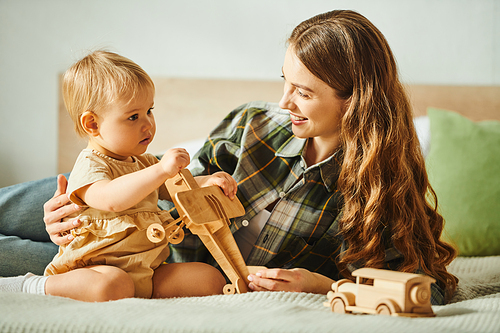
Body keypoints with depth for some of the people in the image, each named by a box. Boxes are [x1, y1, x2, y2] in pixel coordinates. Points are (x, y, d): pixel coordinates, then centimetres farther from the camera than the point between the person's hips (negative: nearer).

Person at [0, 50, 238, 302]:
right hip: (100, 268, -6)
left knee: (212, 280, -6)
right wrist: (161, 170, -40)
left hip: (149, 272, 6)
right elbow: (111, 199, -34)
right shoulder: (89, 166, -12)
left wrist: (207, 183, 7)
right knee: (113, 286, -40)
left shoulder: (144, 163, 17)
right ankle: (35, 286, -17)